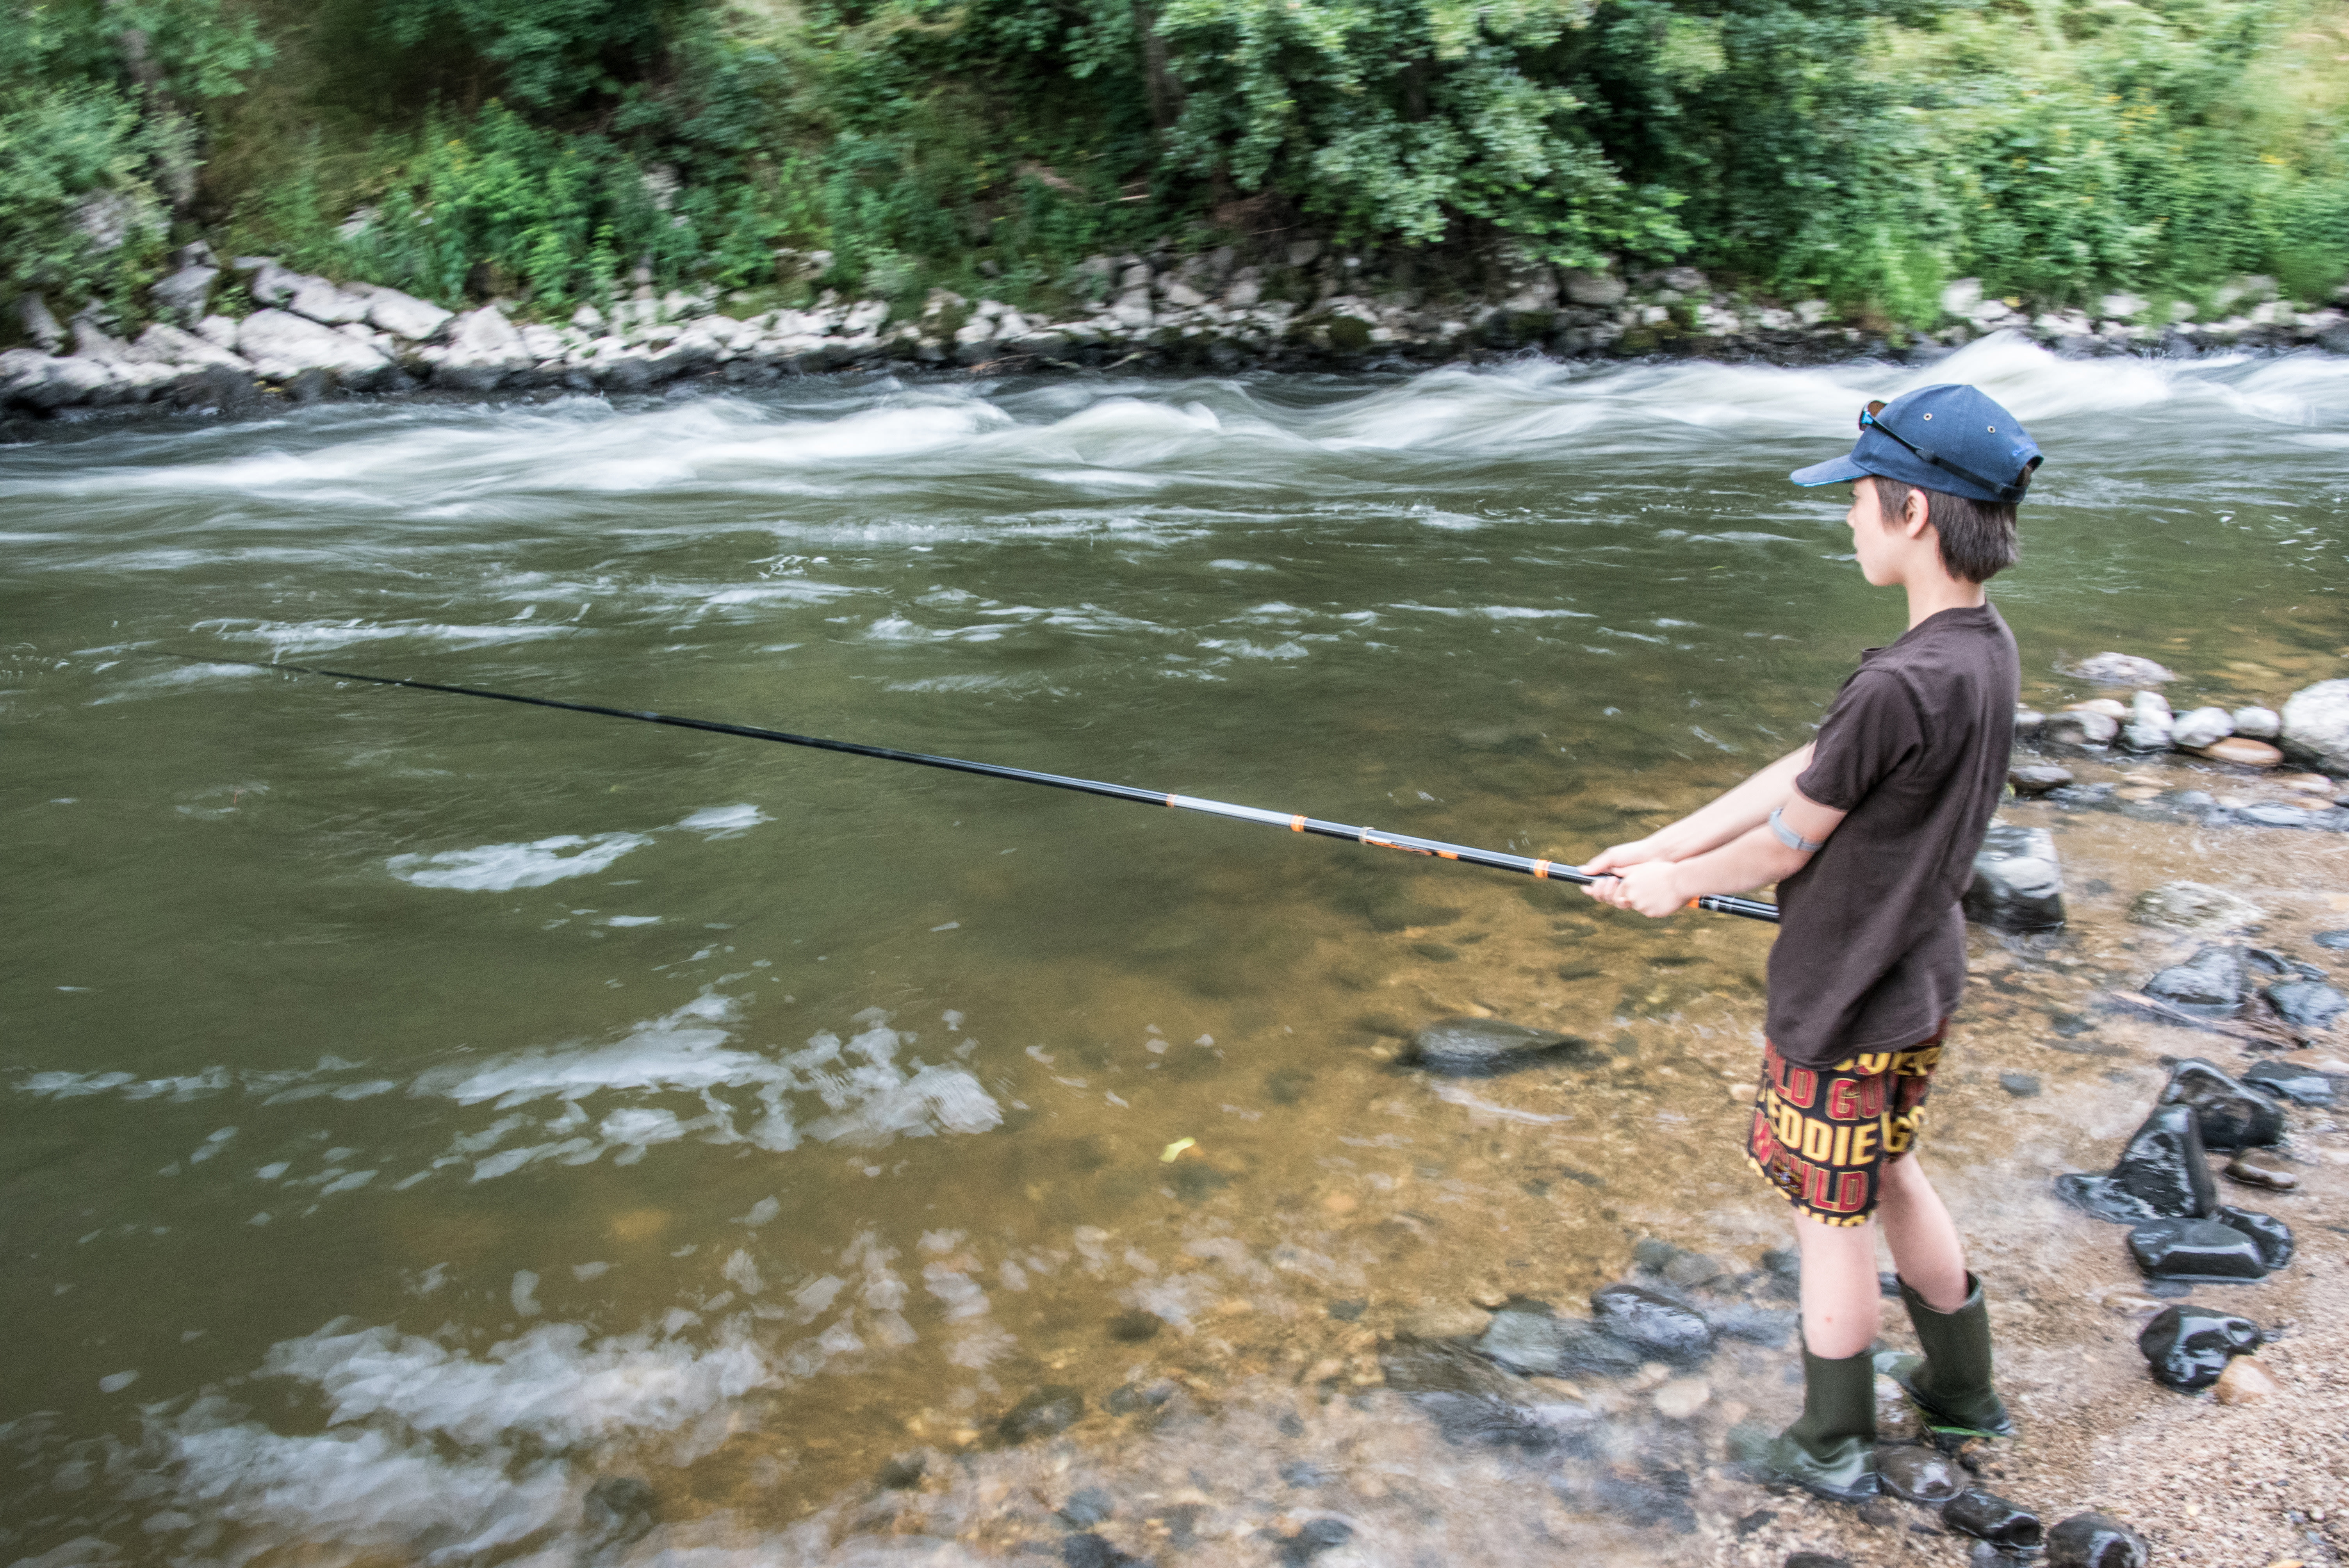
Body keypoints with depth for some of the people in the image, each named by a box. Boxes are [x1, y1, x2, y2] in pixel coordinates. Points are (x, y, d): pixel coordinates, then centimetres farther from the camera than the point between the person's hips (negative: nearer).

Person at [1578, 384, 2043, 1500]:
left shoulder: (1900, 688, -31)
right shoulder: (1986, 651, -1)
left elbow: (1786, 843, -18)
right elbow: (1799, 774, 3)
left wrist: (1674, 886, 1)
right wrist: (1655, 848, 5)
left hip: (1845, 1002, -8)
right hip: (1918, 981, 9)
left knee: (1832, 1213, 9)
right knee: (1887, 1175, 26)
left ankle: (1833, 1449, 27)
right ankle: (1962, 1387, 43)